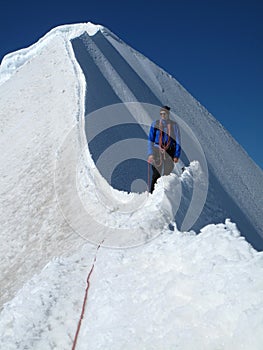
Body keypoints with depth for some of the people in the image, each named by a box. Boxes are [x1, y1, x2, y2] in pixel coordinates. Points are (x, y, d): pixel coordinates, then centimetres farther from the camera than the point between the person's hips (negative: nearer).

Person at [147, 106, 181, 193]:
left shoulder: (174, 125, 5)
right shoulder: (155, 124, 5)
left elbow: (178, 141, 7)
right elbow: (150, 140, 6)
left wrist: (177, 155, 0)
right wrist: (150, 153, -4)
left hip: (169, 152, 1)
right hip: (157, 151, -1)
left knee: (167, 174, 3)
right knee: (156, 174, -9)